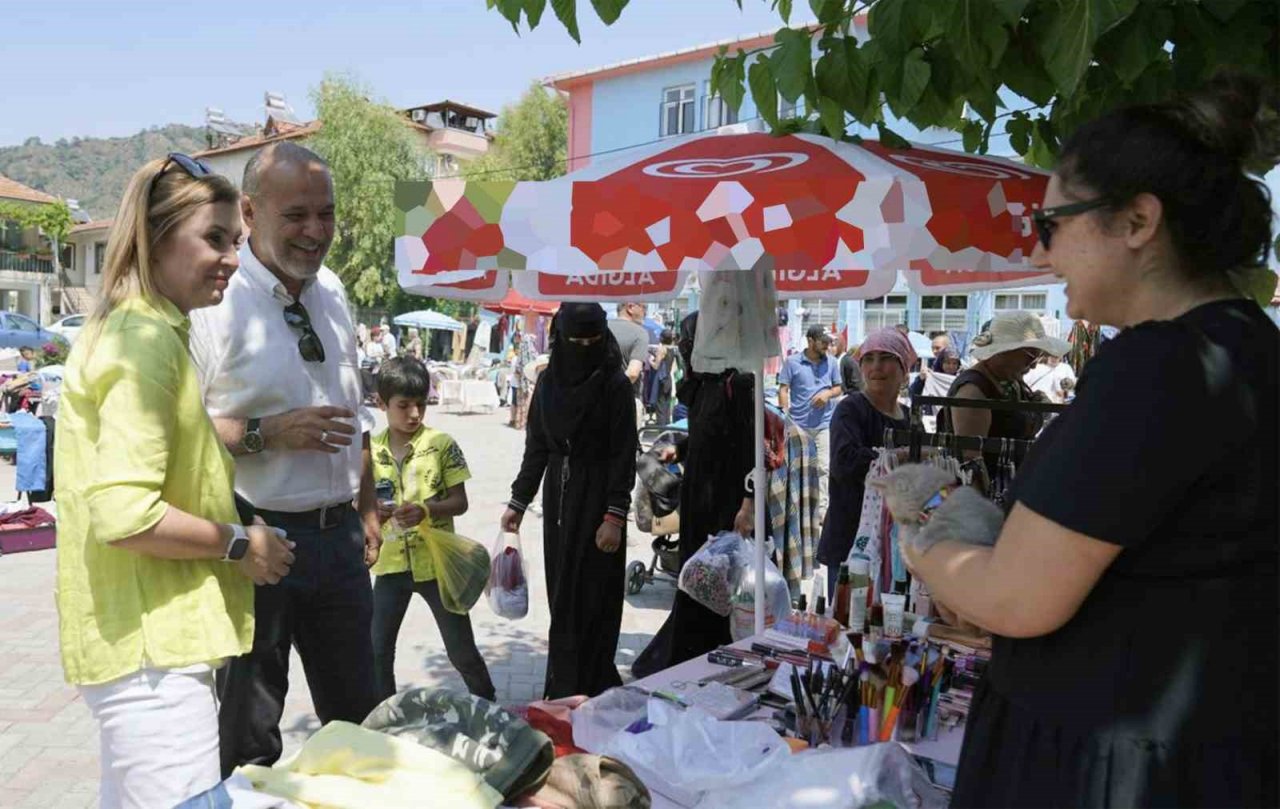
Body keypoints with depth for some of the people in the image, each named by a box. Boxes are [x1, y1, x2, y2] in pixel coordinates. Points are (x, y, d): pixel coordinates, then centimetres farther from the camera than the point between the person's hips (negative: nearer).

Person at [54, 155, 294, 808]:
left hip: (142, 637, 11)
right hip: (151, 644, -11)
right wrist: (240, 543, -14)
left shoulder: (130, 329, 14)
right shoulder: (149, 340, -18)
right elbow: (125, 516, -26)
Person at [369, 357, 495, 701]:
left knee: (462, 650, 8)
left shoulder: (442, 444, -8)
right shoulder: (371, 449, 0)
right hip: (391, 563, 3)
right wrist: (371, 511, -16)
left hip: (437, 562, -3)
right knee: (377, 651, 9)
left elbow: (460, 502, -7)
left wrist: (425, 510, -25)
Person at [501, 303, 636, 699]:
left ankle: (586, 690, 9)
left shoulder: (615, 384, -9)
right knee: (561, 594, 9)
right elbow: (536, 446, 10)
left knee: (592, 594, -1)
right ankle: (567, 689, 24)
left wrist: (615, 515, -17)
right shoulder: (548, 380, 5)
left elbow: (624, 454, -11)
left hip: (597, 496, -5)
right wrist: (518, 502, 9)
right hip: (558, 493, 5)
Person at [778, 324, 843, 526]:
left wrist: (828, 393, -7)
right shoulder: (792, 362, -1)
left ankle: (823, 511, 0)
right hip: (798, 424, -2)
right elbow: (783, 390, -1)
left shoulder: (831, 363, 8)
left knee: (824, 467, -3)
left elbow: (838, 388, 15)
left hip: (824, 423, 2)